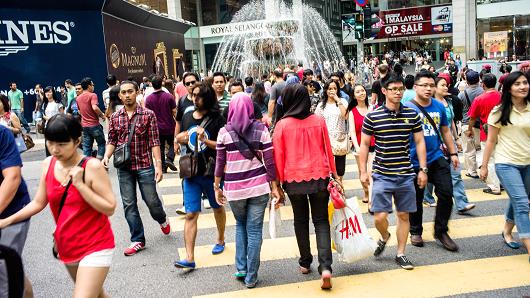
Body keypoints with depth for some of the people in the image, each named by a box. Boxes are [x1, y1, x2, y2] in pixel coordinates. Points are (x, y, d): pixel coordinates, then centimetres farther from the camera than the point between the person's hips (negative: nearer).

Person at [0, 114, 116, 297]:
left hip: (95, 247, -6)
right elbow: (39, 202, 10)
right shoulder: (48, 164, -1)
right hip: (67, 246, 6)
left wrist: (80, 185, -25)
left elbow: (110, 208, -19)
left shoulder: (92, 167, -18)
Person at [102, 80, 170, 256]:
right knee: (129, 204, 6)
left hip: (145, 165, -3)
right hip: (124, 167, 3)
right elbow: (112, 141, 10)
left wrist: (158, 165, -12)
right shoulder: (115, 117, 5)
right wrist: (106, 156, -10)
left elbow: (154, 141, -6)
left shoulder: (148, 115, -4)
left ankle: (162, 220, 38)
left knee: (151, 200, 4)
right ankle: (137, 240, 18)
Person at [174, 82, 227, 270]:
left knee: (217, 207, 19)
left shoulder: (216, 119, -9)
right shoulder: (187, 117, 6)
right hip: (191, 173, 3)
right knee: (191, 214, -3)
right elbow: (181, 139, 20)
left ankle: (220, 240, 44)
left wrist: (206, 141, -25)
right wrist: (181, 139, -2)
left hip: (212, 173, -3)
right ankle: (189, 258, -1)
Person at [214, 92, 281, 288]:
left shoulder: (224, 132, -4)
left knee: (240, 225, 24)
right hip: (259, 186, 0)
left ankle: (241, 269, 21)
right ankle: (250, 277, 15)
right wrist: (274, 188, 3)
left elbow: (220, 163, 0)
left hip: (234, 188, 1)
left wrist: (217, 187, 11)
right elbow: (269, 161, -4)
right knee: (254, 230, 8)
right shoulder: (261, 129, -3)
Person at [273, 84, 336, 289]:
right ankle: (325, 267, -5)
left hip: (294, 179, -1)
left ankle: (305, 263, 28)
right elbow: (328, 149, 6)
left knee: (301, 220, 18)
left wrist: (279, 181, 6)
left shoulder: (282, 124, -8)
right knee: (321, 221, 9)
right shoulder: (319, 121, -2)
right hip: (319, 177, 1)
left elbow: (278, 156, -4)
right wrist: (334, 173, 17)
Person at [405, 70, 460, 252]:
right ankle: (415, 232, 30)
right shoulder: (407, 108, -10)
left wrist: (453, 153, 15)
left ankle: (441, 231, 19)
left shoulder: (439, 107, 4)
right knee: (416, 199, 9)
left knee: (447, 193, 0)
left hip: (437, 159, 4)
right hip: (414, 162, -4)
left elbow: (445, 131, 16)